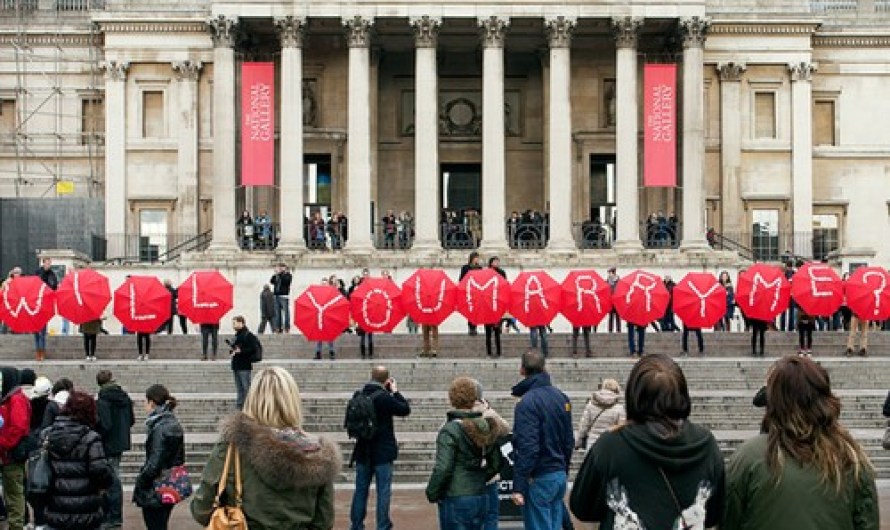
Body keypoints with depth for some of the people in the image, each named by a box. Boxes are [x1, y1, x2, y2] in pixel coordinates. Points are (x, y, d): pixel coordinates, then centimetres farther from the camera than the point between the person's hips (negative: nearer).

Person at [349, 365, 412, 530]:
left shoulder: (359, 395, 0)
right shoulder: (384, 397, -18)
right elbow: (405, 409, -9)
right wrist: (395, 391, 1)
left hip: (363, 451, 6)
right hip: (382, 453, -6)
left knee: (360, 490, 13)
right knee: (383, 491, 2)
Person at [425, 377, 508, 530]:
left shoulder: (450, 431, -15)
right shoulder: (487, 427, 3)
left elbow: (443, 469, -19)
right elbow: (496, 464, 8)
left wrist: (432, 494, -5)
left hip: (456, 500, -6)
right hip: (481, 499, 6)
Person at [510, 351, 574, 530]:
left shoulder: (527, 402, -16)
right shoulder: (561, 397, 8)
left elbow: (526, 448, -21)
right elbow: (569, 441, 15)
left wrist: (518, 487, -18)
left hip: (539, 479, -8)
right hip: (560, 476, 8)